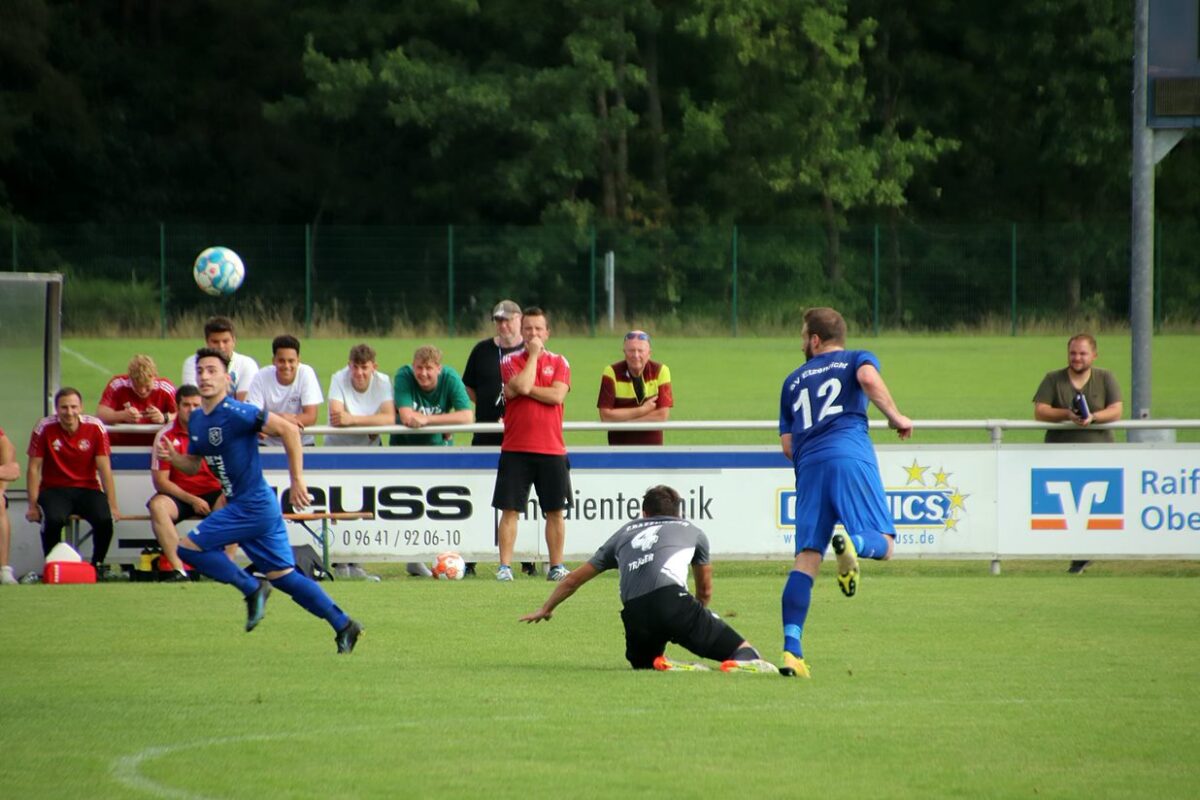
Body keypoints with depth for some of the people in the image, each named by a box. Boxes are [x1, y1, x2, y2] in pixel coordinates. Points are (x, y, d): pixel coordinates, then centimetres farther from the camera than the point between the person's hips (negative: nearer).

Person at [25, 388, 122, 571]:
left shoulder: (96, 427, -8)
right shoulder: (45, 429, -9)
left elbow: (104, 468, -7)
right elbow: (34, 468, -4)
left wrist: (113, 507, -10)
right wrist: (33, 505, -8)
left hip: (87, 489, 1)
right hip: (54, 489, -1)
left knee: (104, 519, -29)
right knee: (53, 520, -34)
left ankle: (97, 564, -3)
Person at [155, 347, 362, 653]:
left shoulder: (236, 413, -16)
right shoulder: (196, 419, 11)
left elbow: (289, 430, -19)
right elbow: (193, 466, 21)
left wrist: (297, 480, -19)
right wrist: (172, 457, -2)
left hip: (252, 506, -9)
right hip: (240, 505, 9)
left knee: (188, 548, -10)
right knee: (282, 575, 11)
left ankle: (252, 588, -2)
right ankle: (343, 625, 15)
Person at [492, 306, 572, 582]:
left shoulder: (559, 363, 8)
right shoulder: (510, 361, 4)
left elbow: (557, 395, -9)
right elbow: (522, 385, -16)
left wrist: (523, 389, -9)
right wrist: (533, 353, -7)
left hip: (551, 449, 1)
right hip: (515, 449, -1)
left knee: (555, 511, 4)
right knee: (509, 510, -4)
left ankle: (556, 566, 12)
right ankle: (505, 567, -1)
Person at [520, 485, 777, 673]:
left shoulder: (625, 533, 33)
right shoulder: (692, 531, 28)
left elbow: (575, 578, 40)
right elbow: (705, 590, 41)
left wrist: (545, 610, 56)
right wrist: (698, 617, 61)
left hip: (634, 614, 2)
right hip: (672, 598, -2)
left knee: (641, 661, 31)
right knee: (742, 650, -1)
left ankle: (662, 665, -5)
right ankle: (745, 661, -39)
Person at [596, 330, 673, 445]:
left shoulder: (661, 372, -6)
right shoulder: (611, 373, -9)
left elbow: (662, 416, -11)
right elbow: (605, 416, -15)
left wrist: (622, 418, -14)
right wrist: (642, 410, -15)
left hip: (652, 444, 1)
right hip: (619, 445, -1)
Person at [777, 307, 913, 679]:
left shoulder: (794, 380, 27)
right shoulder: (857, 359, 17)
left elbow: (787, 444, 22)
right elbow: (869, 378, -9)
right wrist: (895, 417, 3)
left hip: (808, 466, 3)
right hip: (851, 457, -3)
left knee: (806, 559, -1)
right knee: (883, 544, -1)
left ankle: (791, 649, -13)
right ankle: (853, 543, -39)